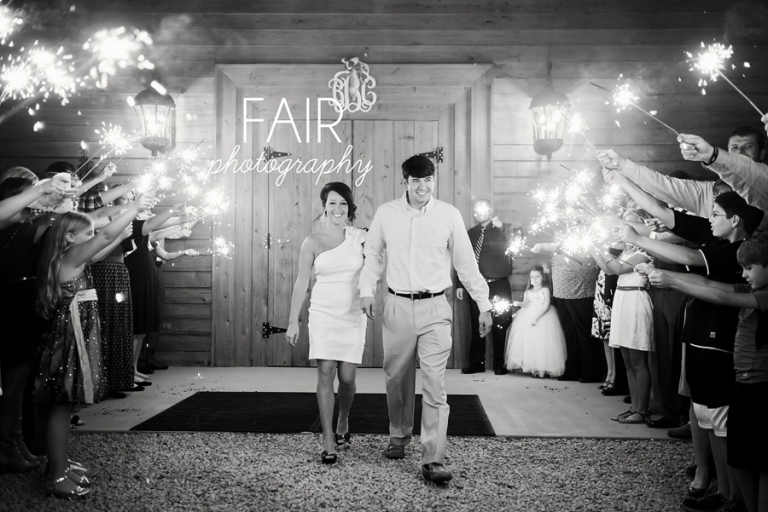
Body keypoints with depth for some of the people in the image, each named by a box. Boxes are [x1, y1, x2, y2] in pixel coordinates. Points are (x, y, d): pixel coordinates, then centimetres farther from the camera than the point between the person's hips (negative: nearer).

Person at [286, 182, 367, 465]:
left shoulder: (359, 237, 3)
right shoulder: (313, 242, 1)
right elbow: (301, 282, 2)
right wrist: (293, 321, 0)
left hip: (353, 316, 1)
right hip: (323, 315, -1)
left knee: (347, 377, 3)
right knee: (325, 374, -6)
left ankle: (343, 420, 33)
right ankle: (328, 440, 1)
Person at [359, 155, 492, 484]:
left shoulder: (449, 215, -1)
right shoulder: (386, 214, 2)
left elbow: (466, 263, 4)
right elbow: (373, 254, 11)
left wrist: (484, 305, 4)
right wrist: (366, 290, -3)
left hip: (435, 309, -2)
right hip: (397, 306, 2)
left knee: (434, 384, -6)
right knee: (397, 379, 13)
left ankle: (433, 461, 0)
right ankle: (399, 437, 36)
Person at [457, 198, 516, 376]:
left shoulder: (504, 229, 2)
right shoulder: (471, 233, 11)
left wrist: (502, 228, -20)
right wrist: (460, 284, 8)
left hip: (499, 286, -3)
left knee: (500, 325, 1)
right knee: (476, 325, 4)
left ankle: (499, 364, 12)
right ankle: (476, 363, 14)